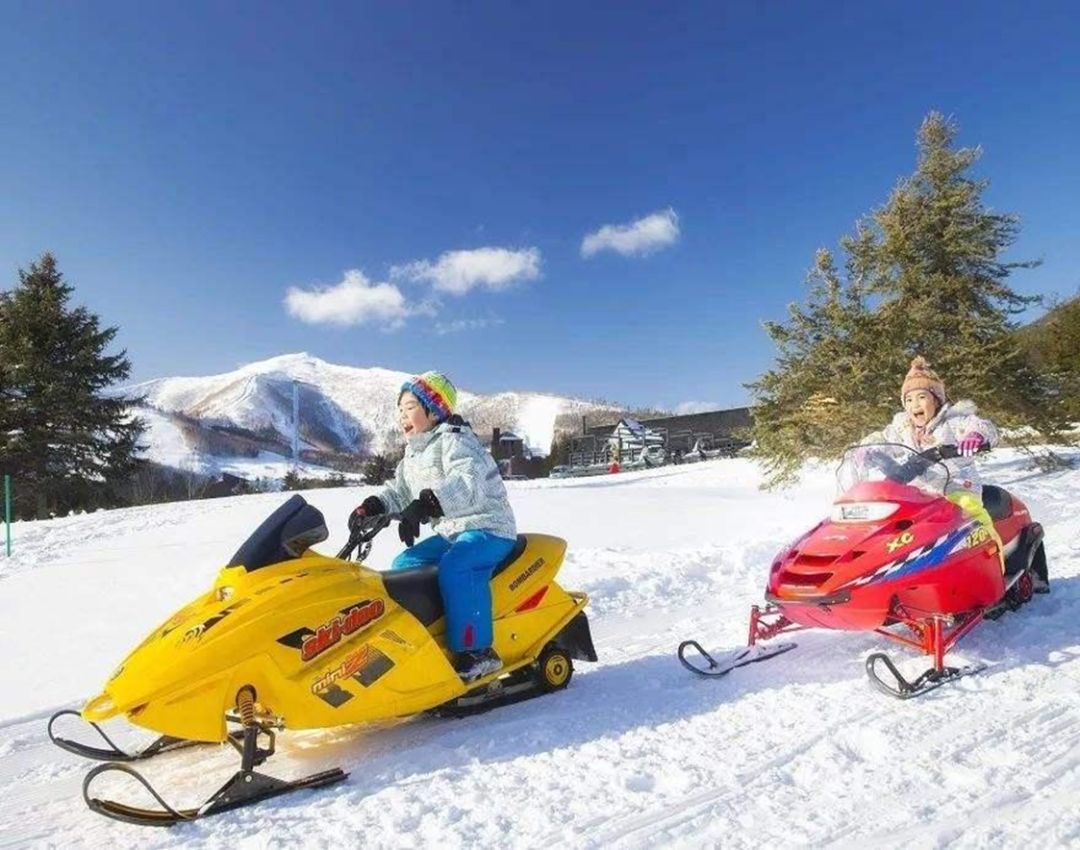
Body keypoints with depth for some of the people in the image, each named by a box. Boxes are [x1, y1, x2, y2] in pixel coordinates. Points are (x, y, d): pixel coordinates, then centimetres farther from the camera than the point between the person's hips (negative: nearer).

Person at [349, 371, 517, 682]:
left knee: (455, 567, -33)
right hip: (451, 532, 10)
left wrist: (423, 505, -46)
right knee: (404, 565, 6)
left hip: (488, 529, -10)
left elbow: (468, 485, -33)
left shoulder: (455, 441, -15)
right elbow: (399, 490, 18)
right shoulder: (414, 453, 15)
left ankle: (477, 651, -27)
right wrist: (371, 506, -2)